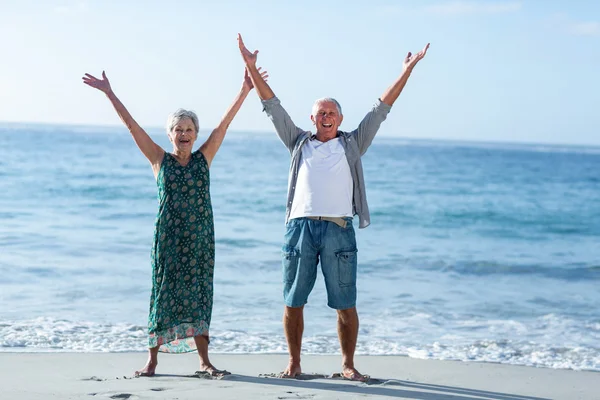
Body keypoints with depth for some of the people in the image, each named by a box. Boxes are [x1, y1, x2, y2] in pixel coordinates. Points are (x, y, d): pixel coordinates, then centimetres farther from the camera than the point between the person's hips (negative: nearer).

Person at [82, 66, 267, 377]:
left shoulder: (203, 158, 6)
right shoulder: (160, 160, 3)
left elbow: (225, 123, 1)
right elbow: (132, 125, 0)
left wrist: (244, 91, -2)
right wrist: (109, 93, -2)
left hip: (199, 237, 1)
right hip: (168, 236, -1)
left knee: (197, 295, 4)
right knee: (163, 293, 2)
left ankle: (204, 361, 7)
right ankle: (152, 360, 10)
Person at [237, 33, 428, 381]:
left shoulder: (352, 144, 13)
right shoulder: (299, 142, 16)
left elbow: (381, 109, 11)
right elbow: (273, 106, 15)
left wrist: (407, 70, 8)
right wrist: (251, 67, 11)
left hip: (338, 228, -1)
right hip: (300, 226, 1)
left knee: (346, 304, 0)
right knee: (293, 302, 4)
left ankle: (348, 365, 11)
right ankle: (294, 363, 15)